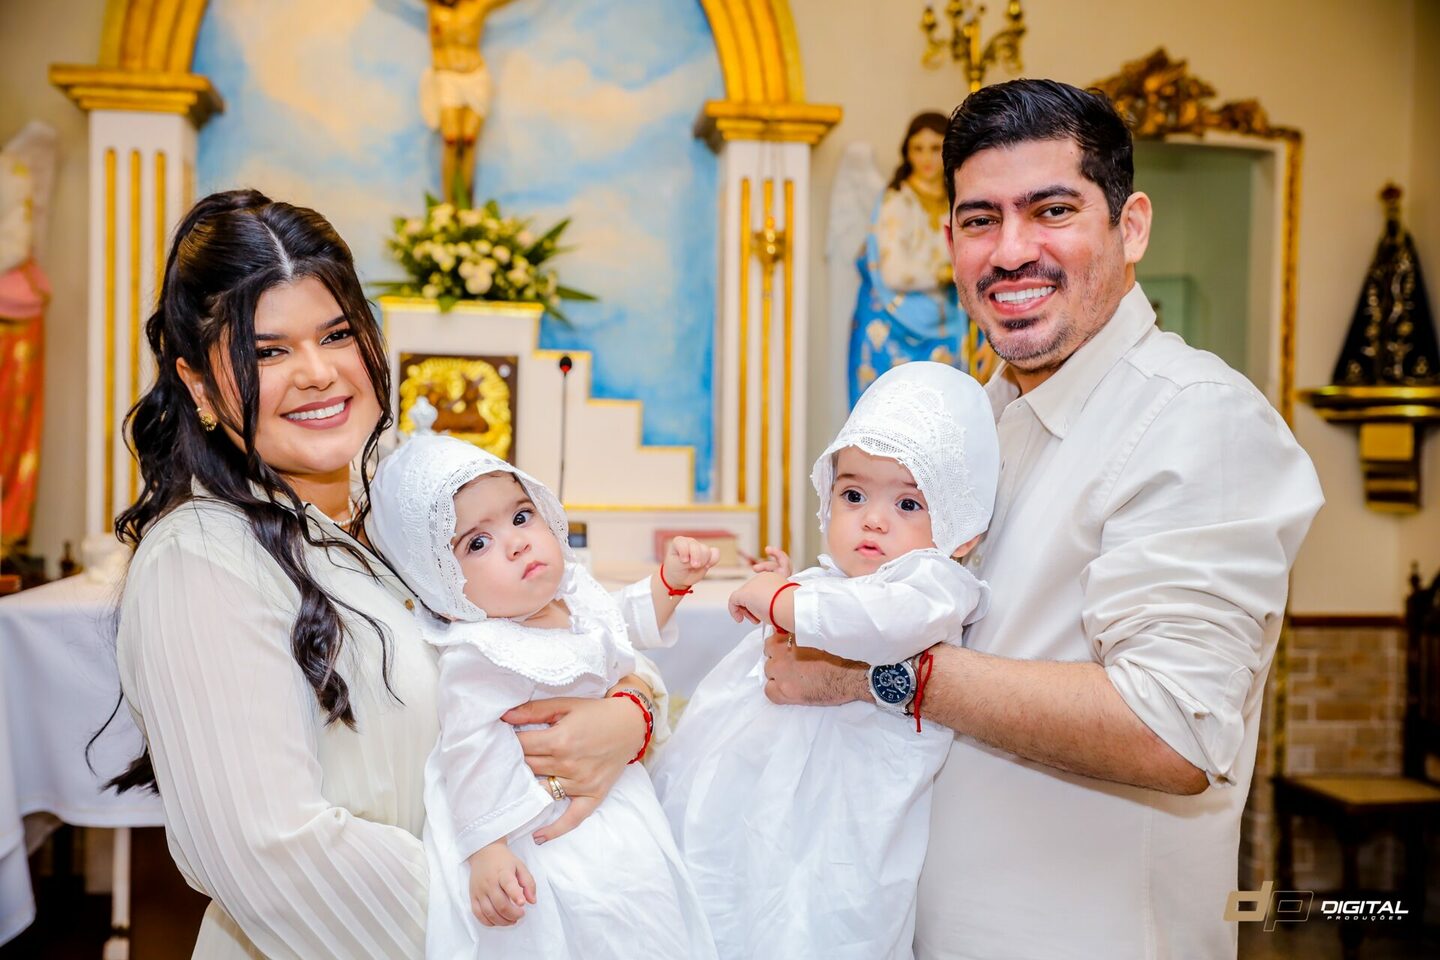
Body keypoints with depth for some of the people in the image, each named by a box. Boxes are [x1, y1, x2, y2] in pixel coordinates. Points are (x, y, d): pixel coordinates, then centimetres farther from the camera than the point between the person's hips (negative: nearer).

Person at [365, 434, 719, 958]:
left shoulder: (573, 591, -3)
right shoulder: (481, 661, -29)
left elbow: (628, 616, 17)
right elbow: (471, 754, -27)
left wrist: (672, 576, 2)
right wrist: (485, 852, -27)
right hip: (548, 832, -8)